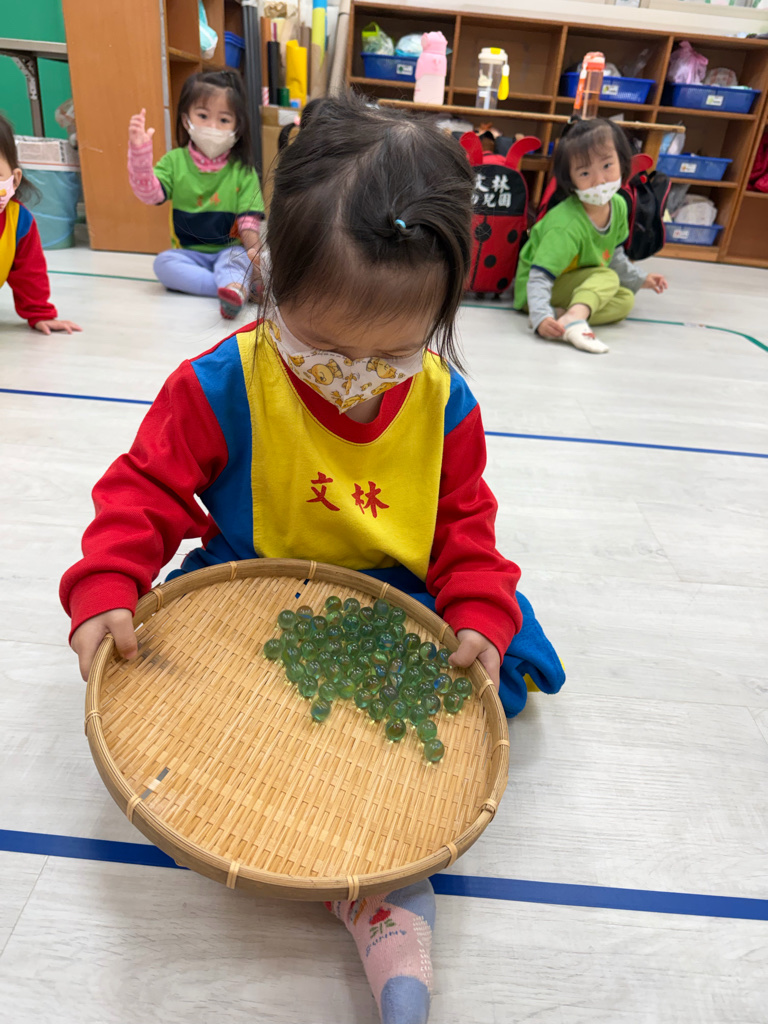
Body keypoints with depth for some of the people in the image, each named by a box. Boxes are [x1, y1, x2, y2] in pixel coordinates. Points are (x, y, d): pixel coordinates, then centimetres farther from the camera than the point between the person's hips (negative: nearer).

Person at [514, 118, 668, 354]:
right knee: (607, 278, -23)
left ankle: (566, 316, -22)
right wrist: (541, 317, -50)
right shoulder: (566, 226, -30)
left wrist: (639, 279, 22)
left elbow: (614, 255, 15)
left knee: (625, 299, -4)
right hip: (537, 290, -9)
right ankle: (574, 319, -47)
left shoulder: (618, 206, -4)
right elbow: (539, 277, -35)